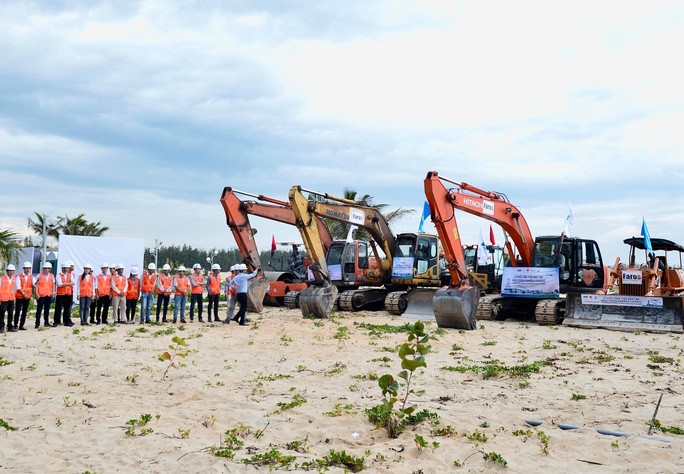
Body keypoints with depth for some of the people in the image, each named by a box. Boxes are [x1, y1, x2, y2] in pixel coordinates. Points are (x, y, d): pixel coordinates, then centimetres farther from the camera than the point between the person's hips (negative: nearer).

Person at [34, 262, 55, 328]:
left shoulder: (52, 276, 9)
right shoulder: (39, 276, -3)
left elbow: (53, 285, 15)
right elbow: (36, 285, -4)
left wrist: (53, 292, 2)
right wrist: (37, 293, -10)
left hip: (49, 295, 4)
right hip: (41, 295, -4)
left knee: (47, 309, 10)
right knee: (39, 309, -2)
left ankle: (46, 322, 17)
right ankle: (37, 323, 2)